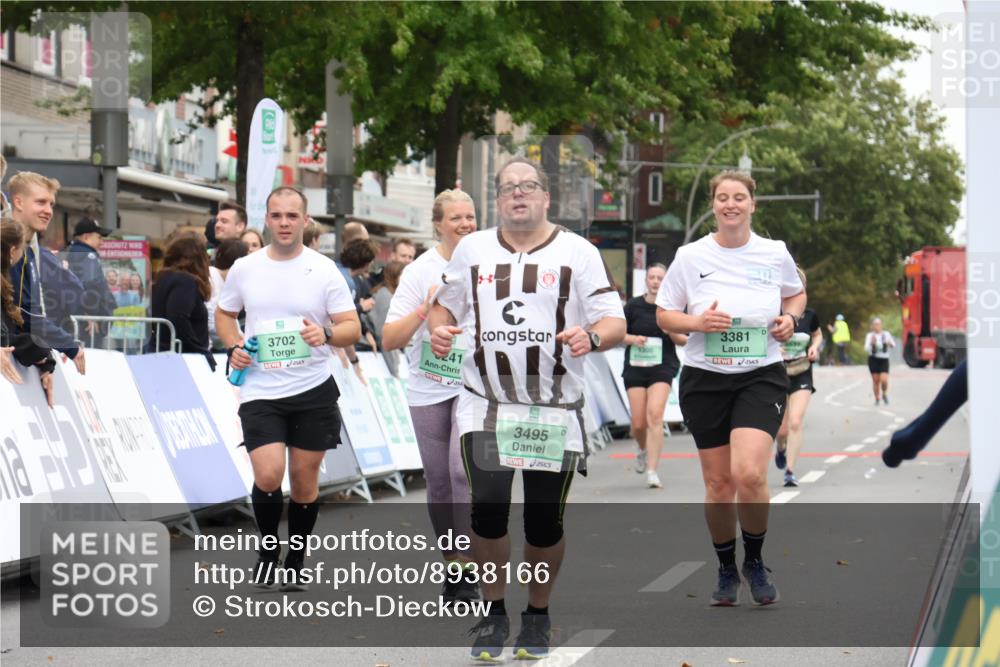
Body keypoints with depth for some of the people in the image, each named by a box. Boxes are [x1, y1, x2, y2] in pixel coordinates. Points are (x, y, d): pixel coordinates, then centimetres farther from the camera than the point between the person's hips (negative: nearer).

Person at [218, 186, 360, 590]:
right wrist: (234, 347, 0)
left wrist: (326, 335, -24)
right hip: (261, 392, 0)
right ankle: (268, 551, 11)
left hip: (313, 390, 0)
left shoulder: (324, 270, -1)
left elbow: (352, 327, -2)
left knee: (305, 479, 5)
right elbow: (224, 313, 19)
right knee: (268, 475, -15)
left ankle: (295, 562, 24)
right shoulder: (244, 269, 4)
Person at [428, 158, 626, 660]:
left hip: (556, 408, -1)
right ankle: (493, 613, 7)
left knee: (545, 519, 3)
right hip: (485, 403, 1)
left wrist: (591, 337, -25)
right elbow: (445, 303, 20)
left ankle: (537, 615, 25)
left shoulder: (577, 252, 1)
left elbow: (615, 323, -3)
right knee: (487, 506, -12)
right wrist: (438, 330, -3)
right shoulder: (472, 248, 9)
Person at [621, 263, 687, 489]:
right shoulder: (633, 306, 3)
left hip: (662, 368, -1)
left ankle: (652, 471, -17)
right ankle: (643, 450, 37)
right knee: (638, 423, 1)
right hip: (635, 367, 2)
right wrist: (633, 339, -11)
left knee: (655, 414, -19)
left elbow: (685, 340, 7)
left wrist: (672, 333, -13)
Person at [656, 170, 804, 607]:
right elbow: (664, 316, 5)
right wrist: (698, 322, -14)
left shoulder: (775, 253, 1)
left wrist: (790, 317, -1)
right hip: (704, 379, 1)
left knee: (749, 474, -20)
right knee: (718, 484, 4)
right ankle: (726, 570, 27)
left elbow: (796, 294, 20)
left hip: (761, 377, -1)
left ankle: (755, 561, 5)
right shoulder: (690, 256, -1)